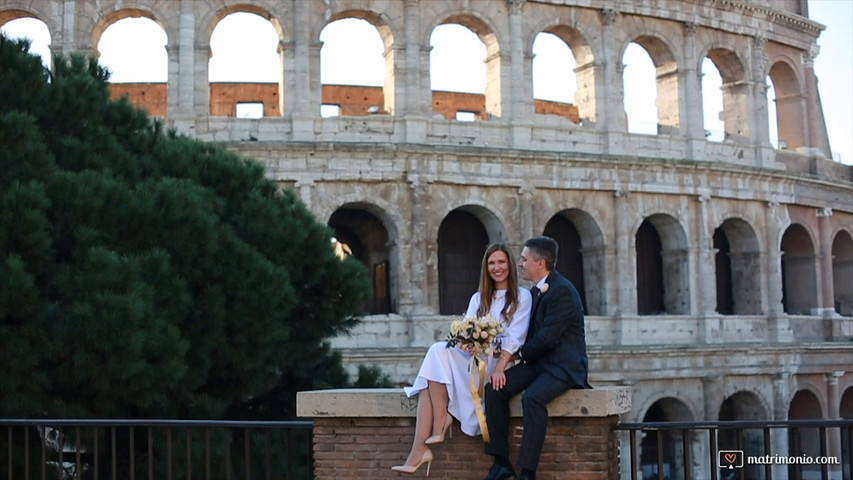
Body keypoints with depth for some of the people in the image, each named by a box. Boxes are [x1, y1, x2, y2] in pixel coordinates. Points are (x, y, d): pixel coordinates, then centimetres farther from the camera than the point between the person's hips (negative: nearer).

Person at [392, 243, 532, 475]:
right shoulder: (478, 298, 22)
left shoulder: (522, 297, 6)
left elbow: (515, 336, -9)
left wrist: (499, 368, -24)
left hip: (497, 362, -5)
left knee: (439, 351, -27)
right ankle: (420, 448, -38)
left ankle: (440, 422, -25)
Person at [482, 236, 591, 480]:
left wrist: (521, 353, -6)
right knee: (495, 389, -11)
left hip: (563, 365, -9)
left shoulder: (562, 291, -15)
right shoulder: (536, 291, 15)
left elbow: (547, 337, -20)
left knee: (533, 397, -34)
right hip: (538, 362, 9)